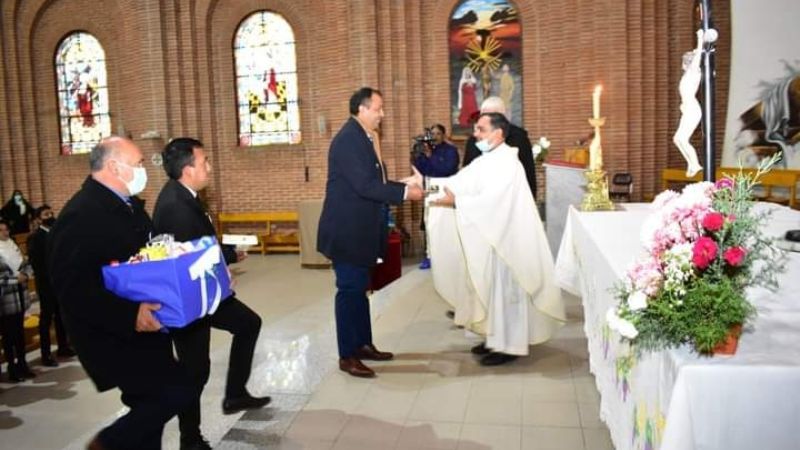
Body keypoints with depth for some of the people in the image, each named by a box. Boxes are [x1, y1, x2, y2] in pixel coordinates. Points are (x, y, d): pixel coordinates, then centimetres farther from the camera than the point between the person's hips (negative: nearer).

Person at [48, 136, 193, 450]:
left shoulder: (128, 205, 9)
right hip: (112, 335, -9)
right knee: (175, 391, -12)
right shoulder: (81, 215, -21)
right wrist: (128, 314, -34)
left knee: (149, 402, 17)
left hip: (139, 328, 9)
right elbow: (72, 287, -27)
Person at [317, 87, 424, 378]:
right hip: (347, 230, -10)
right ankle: (347, 355, 8)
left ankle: (363, 344, 29)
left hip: (362, 228, 10)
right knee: (349, 290, -2)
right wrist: (404, 192, -20)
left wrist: (404, 187, 1)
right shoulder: (348, 138, -19)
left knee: (359, 288, 17)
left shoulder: (367, 137, 12)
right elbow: (365, 185, -25)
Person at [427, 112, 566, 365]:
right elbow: (462, 181, 4)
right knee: (493, 288, 15)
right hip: (490, 236, 9)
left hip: (506, 238, -9)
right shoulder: (488, 160, 12)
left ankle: (510, 346, 10)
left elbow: (489, 200, -27)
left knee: (505, 289, -1)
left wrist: (454, 201, -25)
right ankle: (497, 339, 27)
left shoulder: (505, 162, -18)